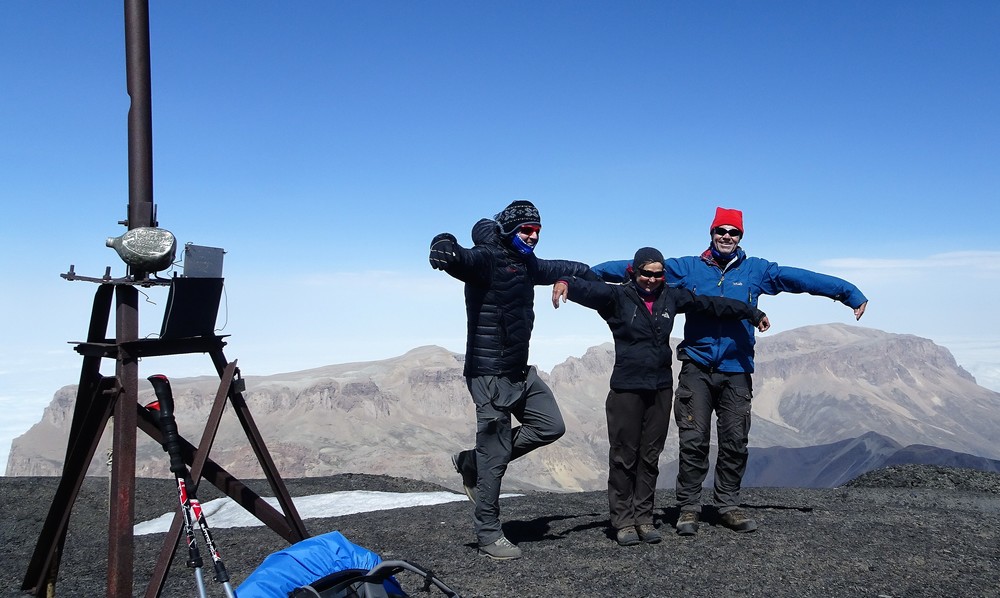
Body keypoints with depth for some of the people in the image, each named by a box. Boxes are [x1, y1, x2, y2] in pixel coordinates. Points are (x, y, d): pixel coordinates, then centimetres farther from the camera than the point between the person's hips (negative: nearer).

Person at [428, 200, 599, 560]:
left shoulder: (526, 265, 13)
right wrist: (446, 247, -58)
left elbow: (561, 269, 30)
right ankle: (489, 536, 10)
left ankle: (472, 463, 18)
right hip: (491, 375, -9)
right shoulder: (487, 259, -14)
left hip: (521, 371, 9)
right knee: (496, 456, -4)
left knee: (550, 426, 10)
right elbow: (463, 259, -36)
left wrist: (595, 277, 37)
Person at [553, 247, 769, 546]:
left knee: (650, 457, 9)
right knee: (624, 457, 0)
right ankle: (623, 521, 9)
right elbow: (589, 289, -23)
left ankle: (644, 518, 18)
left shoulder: (670, 297, 9)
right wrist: (566, 284, -46)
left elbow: (711, 304, 17)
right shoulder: (618, 297, -4)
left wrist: (752, 313, 23)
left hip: (661, 389, 4)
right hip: (626, 389, -4)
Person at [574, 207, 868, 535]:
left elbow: (800, 278, 4)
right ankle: (689, 507, 9)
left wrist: (850, 293, 0)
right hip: (697, 369, -2)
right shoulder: (688, 268, 4)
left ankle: (728, 505, 21)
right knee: (693, 441, -2)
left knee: (735, 443, 7)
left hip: (736, 372, 2)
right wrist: (588, 273, -8)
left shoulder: (755, 270, 7)